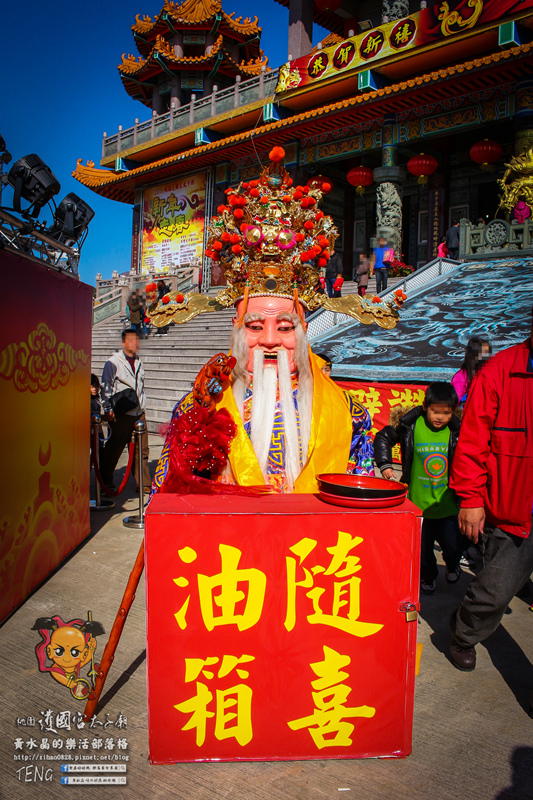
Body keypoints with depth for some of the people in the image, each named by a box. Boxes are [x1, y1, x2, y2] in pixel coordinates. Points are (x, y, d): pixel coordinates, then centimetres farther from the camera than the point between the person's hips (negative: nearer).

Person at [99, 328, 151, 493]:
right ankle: (105, 481, 21)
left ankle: (143, 484, 14)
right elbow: (106, 387, -5)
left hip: (138, 413, 6)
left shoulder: (138, 362, 16)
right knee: (113, 449, 4)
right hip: (121, 414, -5)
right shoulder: (113, 362, -4)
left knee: (141, 450, 6)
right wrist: (108, 409, -13)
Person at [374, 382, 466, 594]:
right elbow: (383, 437, 6)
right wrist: (385, 464, -4)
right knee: (422, 547, 11)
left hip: (448, 503, 1)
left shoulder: (456, 432, -5)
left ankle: (452, 565, 41)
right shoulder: (411, 427, -9)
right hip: (419, 503, 0)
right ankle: (428, 577, 41)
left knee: (454, 546, 4)